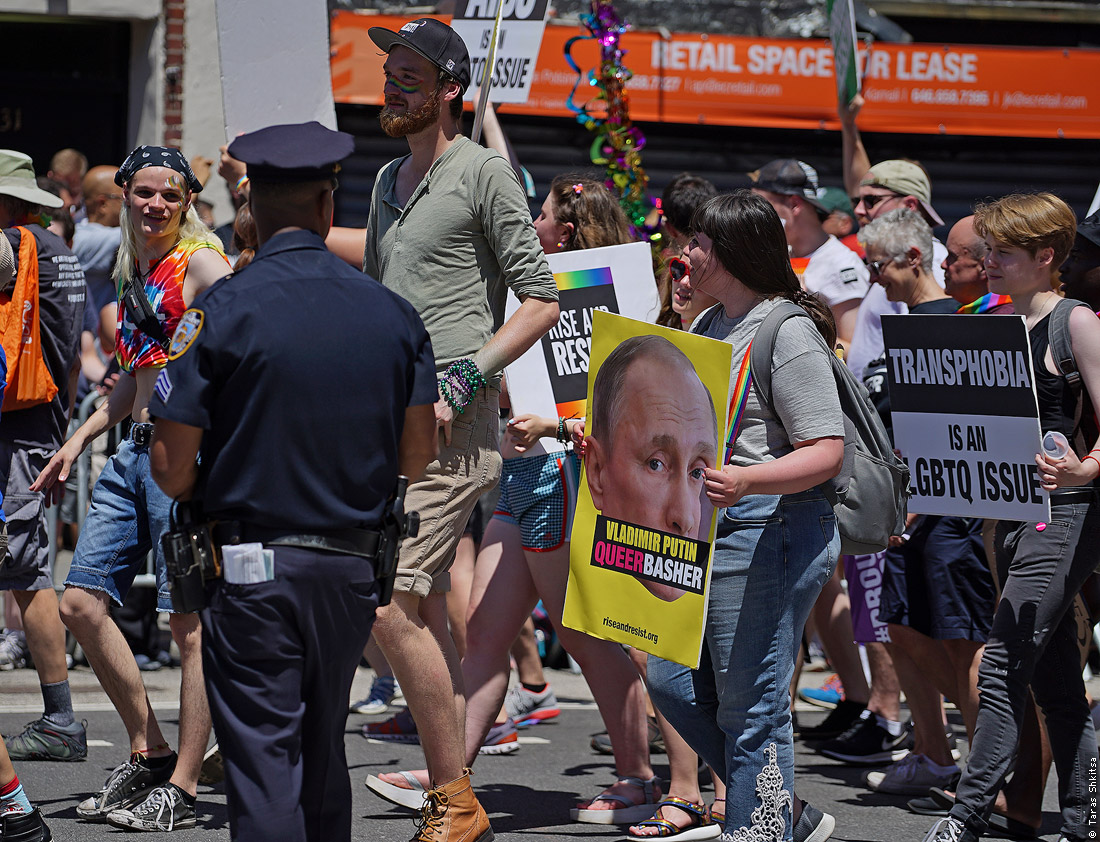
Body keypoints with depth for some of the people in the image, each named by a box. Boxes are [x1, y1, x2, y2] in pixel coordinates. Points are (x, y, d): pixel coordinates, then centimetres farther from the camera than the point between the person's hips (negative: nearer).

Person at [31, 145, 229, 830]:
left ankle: (183, 788, -2)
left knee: (191, 619, -6)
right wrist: (81, 438, 25)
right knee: (81, 601, 6)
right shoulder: (134, 270, 18)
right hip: (135, 453, 9)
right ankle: (150, 754, 16)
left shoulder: (201, 261, -7)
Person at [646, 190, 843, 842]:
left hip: (771, 529, -10)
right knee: (673, 682, 11)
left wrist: (745, 481, -33)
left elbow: (826, 452, -18)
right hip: (704, 531, 10)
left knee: (749, 703, -5)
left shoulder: (789, 334, -12)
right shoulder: (709, 328, 16)